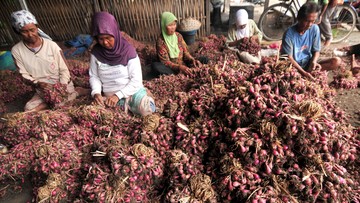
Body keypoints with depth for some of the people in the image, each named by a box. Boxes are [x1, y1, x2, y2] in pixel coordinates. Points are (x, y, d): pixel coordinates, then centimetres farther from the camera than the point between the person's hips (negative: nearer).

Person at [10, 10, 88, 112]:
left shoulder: (52, 45, -13)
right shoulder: (16, 50, -7)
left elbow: (64, 70, -9)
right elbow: (24, 75, -1)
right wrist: (37, 84, -21)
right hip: (42, 90, 3)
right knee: (29, 110, -13)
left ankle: (74, 93, 2)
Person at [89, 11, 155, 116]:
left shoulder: (128, 50, -13)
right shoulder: (96, 52, -4)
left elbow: (136, 80, -14)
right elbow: (94, 76, 5)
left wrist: (118, 95, -21)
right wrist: (96, 93, -14)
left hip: (132, 91, -4)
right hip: (110, 96, 5)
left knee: (146, 109, -31)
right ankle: (125, 104, -2)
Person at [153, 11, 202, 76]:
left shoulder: (178, 36, 2)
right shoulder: (160, 41, -12)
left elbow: (185, 52, 5)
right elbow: (165, 62, -16)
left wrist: (192, 60, -17)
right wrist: (180, 67, -30)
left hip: (183, 65, 4)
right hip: (171, 68, -4)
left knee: (204, 60, -11)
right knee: (155, 65, -33)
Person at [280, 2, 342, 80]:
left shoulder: (315, 29, -4)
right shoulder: (289, 33, -17)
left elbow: (316, 51, 4)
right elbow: (289, 58, -17)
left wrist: (314, 62, -19)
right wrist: (303, 72, -27)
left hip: (308, 63, 5)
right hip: (294, 65, -5)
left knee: (337, 61, -14)